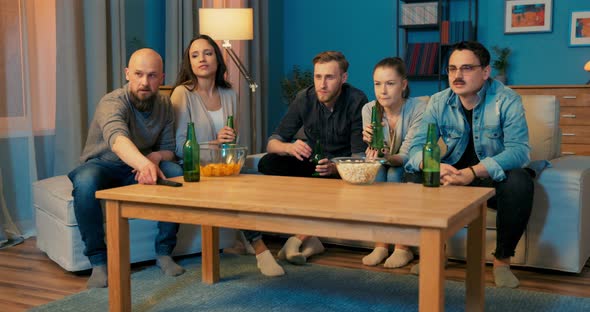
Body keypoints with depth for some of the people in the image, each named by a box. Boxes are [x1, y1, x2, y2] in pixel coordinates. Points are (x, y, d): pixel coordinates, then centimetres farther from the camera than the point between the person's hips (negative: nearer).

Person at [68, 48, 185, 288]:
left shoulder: (164, 105, -4)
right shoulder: (112, 103, -25)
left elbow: (168, 148, 4)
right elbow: (117, 138, -47)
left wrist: (156, 157, -22)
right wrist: (144, 163, -68)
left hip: (141, 165, 4)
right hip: (102, 165, -4)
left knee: (179, 175, -24)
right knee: (85, 183, -38)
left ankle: (164, 252, -12)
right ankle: (98, 262, -22)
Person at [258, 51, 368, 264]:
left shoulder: (357, 101, -16)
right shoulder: (305, 99, -5)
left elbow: (359, 157, -19)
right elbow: (273, 142, -7)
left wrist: (333, 167, -40)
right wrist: (289, 147, -32)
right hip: (312, 164, 4)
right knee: (268, 163, -21)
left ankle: (301, 237, -19)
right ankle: (310, 238, -25)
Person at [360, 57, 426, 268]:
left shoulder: (418, 108, -20)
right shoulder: (369, 110, -9)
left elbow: (406, 156, -23)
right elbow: (373, 155, -13)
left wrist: (389, 157, -45)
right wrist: (371, 145, -37)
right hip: (385, 166, 3)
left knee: (394, 174, -32)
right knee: (376, 170, -29)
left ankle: (403, 247, -24)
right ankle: (380, 245, -22)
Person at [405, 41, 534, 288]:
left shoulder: (507, 100, -14)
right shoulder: (439, 103, -4)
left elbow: (518, 150, -27)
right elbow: (417, 147, -11)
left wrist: (472, 172, -41)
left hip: (493, 178, -3)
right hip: (453, 176, 3)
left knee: (520, 182, -34)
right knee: (414, 177, -21)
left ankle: (502, 259, -14)